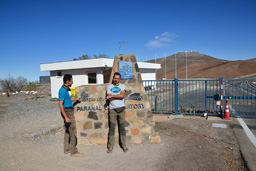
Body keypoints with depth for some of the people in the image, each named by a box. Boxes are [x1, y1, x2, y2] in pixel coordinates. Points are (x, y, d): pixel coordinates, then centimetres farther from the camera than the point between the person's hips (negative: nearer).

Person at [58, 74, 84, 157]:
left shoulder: (65, 89, 13)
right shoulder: (63, 90, -18)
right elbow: (60, 104, -23)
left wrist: (75, 99, 41)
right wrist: (66, 117, -26)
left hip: (68, 112, 10)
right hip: (67, 112, -10)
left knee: (67, 131, 15)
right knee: (73, 132, -7)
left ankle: (67, 149, 24)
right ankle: (74, 151, -2)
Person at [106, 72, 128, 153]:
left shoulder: (122, 86, 10)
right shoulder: (109, 86, 9)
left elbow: (122, 95, -11)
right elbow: (110, 99, -4)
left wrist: (112, 96, -8)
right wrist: (119, 96, -5)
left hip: (121, 109, 0)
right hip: (112, 109, 0)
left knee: (122, 127, 5)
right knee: (111, 128, 0)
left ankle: (123, 145, 15)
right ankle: (110, 146, 7)